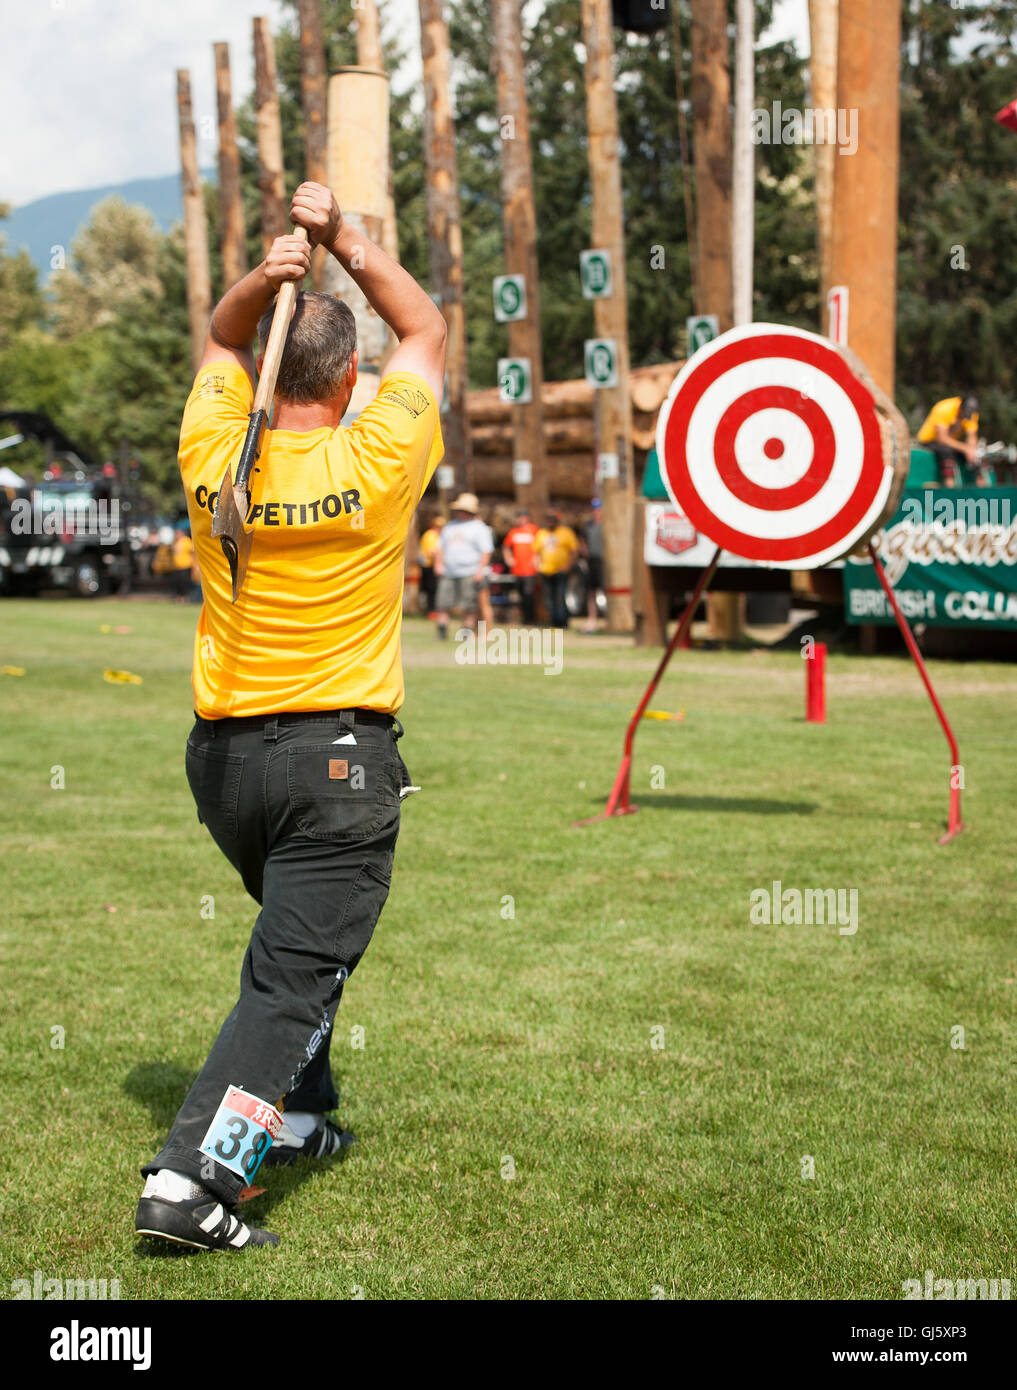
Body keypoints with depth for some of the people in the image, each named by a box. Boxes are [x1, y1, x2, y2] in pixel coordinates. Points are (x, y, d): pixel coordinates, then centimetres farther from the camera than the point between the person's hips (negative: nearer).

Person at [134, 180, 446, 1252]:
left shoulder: (213, 459, -2)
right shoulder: (375, 462, -11)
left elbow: (222, 342, 18)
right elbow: (426, 331, 6)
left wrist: (263, 281, -1)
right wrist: (344, 241, 1)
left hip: (223, 754, 5)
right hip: (338, 761, -5)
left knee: (294, 933, 28)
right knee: (297, 974, -6)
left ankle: (292, 1118, 38)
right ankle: (193, 1176, -17)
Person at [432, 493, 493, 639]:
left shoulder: (479, 527, 3)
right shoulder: (449, 526, 20)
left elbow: (486, 551, -4)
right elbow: (440, 547, 25)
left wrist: (480, 571, -13)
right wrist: (438, 564, 10)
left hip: (470, 573, -5)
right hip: (448, 574, 5)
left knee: (470, 607, -6)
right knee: (443, 604, -1)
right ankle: (441, 632, 4)